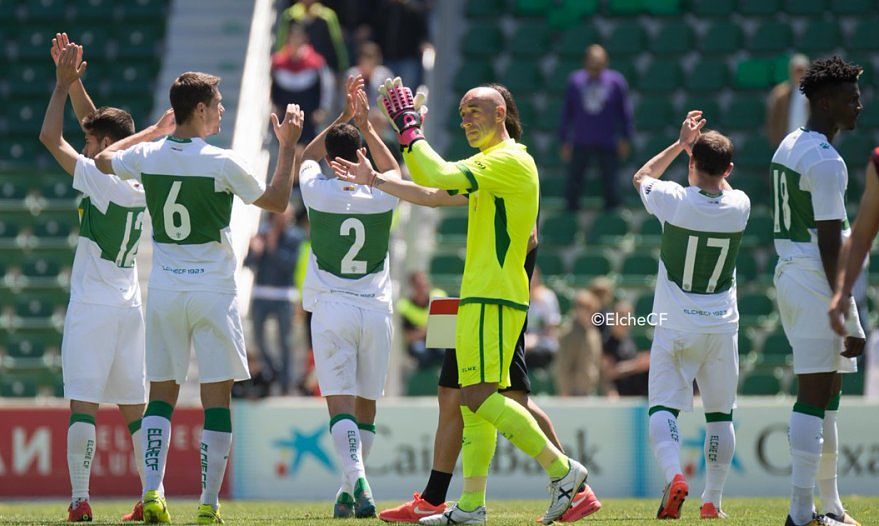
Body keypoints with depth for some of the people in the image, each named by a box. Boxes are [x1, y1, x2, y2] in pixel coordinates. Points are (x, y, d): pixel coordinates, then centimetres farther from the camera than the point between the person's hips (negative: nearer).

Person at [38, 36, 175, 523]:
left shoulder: (100, 178, -12)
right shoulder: (143, 184, 7)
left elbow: (50, 137, -7)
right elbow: (98, 124, 18)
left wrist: (63, 83, 1)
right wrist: (73, 79, 17)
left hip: (91, 308, -7)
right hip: (130, 309, 7)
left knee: (83, 405, -7)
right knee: (134, 407, 9)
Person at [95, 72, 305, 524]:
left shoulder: (148, 157, -1)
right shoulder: (222, 163, -12)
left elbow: (103, 159, 23)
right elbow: (277, 202, 1)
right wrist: (288, 146, 8)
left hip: (163, 291, 4)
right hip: (213, 292, -4)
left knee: (161, 392, 10)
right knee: (217, 398, 2)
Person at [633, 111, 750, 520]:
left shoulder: (674, 200, -12)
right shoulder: (739, 206, -4)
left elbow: (641, 177, 12)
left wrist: (682, 144, 17)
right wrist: (705, 150, 19)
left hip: (674, 327, -2)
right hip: (721, 327, 3)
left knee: (662, 409, -2)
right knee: (720, 416, 13)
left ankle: (674, 475, -27)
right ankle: (712, 501, 14)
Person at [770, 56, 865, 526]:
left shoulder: (789, 147, 14)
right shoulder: (825, 161, -16)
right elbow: (829, 247, -20)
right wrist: (851, 320, -20)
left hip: (789, 273, 10)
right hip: (817, 281, -10)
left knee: (826, 394, 16)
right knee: (814, 396, -8)